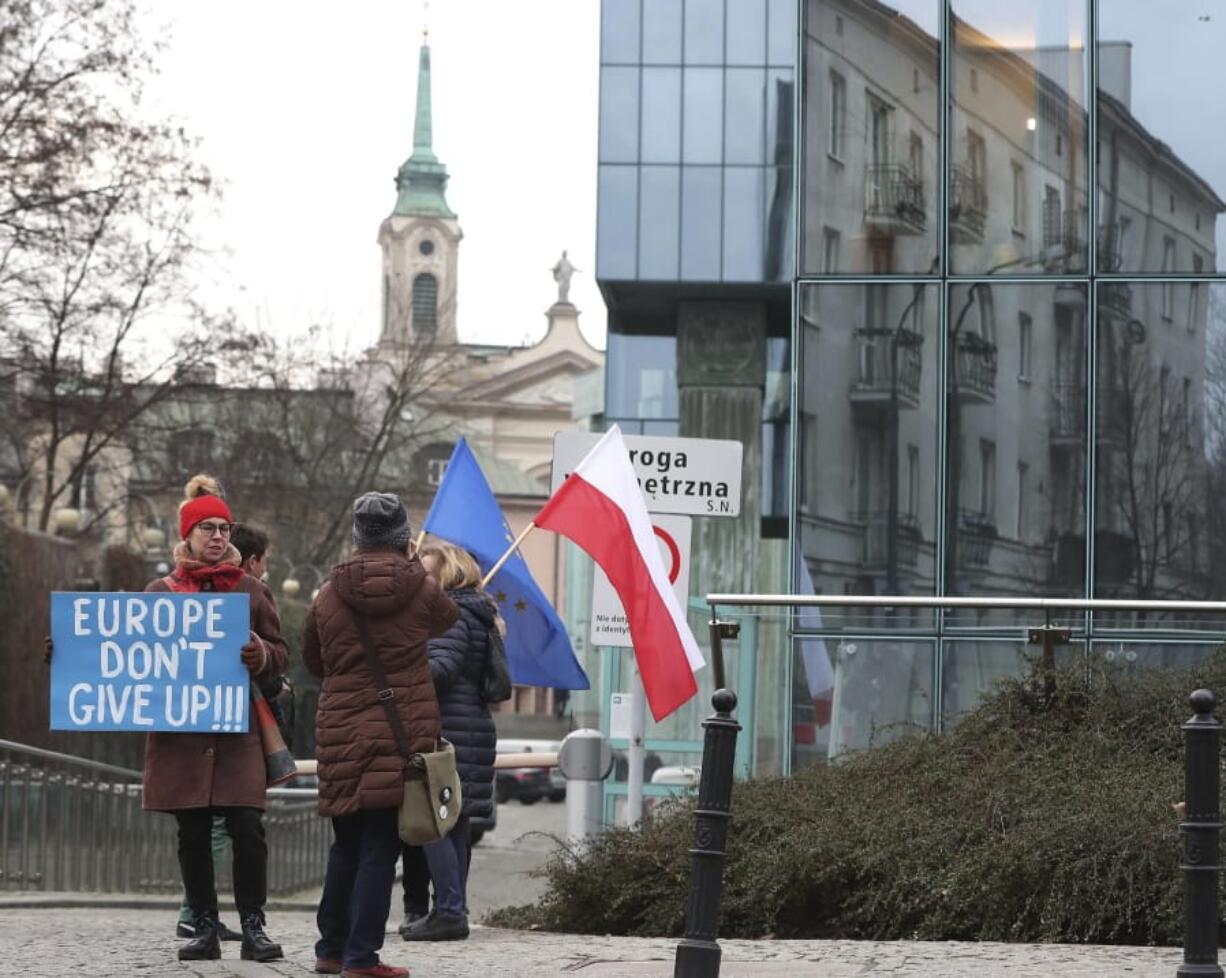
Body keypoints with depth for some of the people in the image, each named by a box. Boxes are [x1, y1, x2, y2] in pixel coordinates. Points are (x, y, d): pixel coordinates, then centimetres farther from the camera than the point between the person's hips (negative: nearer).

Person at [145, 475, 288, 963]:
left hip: (237, 728, 0)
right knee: (193, 833, 4)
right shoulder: (160, 591, 8)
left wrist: (260, 654, -10)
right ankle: (204, 928, 12)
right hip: (180, 728, 1)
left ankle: (253, 927, -1)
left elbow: (280, 654, 11)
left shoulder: (250, 590, 9)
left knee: (247, 827, -8)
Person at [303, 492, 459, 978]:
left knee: (346, 844, 16)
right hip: (402, 734, -3)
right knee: (380, 847, -2)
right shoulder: (421, 589, -3)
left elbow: (313, 660, 15)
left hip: (340, 733, 3)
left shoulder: (329, 594, 2)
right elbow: (449, 620, 18)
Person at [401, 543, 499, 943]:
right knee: (452, 822, 12)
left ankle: (450, 911, -14)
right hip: (472, 727, 10)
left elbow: (440, 668, -21)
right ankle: (452, 910, 14)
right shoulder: (477, 614, 21)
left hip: (448, 729, -10)